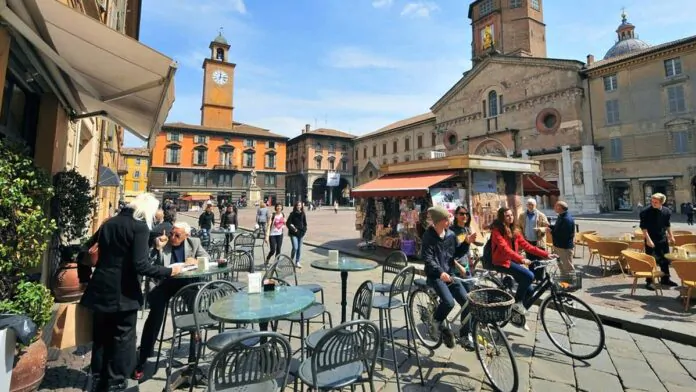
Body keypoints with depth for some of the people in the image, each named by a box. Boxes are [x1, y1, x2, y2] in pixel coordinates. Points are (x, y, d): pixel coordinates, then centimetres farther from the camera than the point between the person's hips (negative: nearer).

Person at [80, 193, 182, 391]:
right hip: (123, 292, -7)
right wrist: (169, 271, -14)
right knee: (123, 338, 10)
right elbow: (140, 265, -22)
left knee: (100, 336, 20)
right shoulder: (140, 227, -15)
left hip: (100, 288, 7)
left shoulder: (109, 223, 8)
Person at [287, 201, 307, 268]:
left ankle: (297, 262, 20)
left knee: (299, 248, 8)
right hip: (293, 234, -4)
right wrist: (293, 229, -13)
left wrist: (304, 230, 1)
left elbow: (305, 223, 14)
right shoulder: (292, 214, -7)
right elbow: (288, 223, -7)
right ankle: (291, 260, 12)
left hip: (301, 233, 4)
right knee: (295, 248, -13)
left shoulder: (303, 214, 5)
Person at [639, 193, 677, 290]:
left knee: (665, 260, 15)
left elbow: (668, 225, 15)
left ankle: (665, 279, 31)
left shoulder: (666, 211, 1)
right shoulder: (646, 212, -15)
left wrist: (671, 236, 13)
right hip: (651, 240, -5)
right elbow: (643, 227, -14)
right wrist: (648, 239, -19)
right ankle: (649, 281, 8)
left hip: (663, 239, 5)